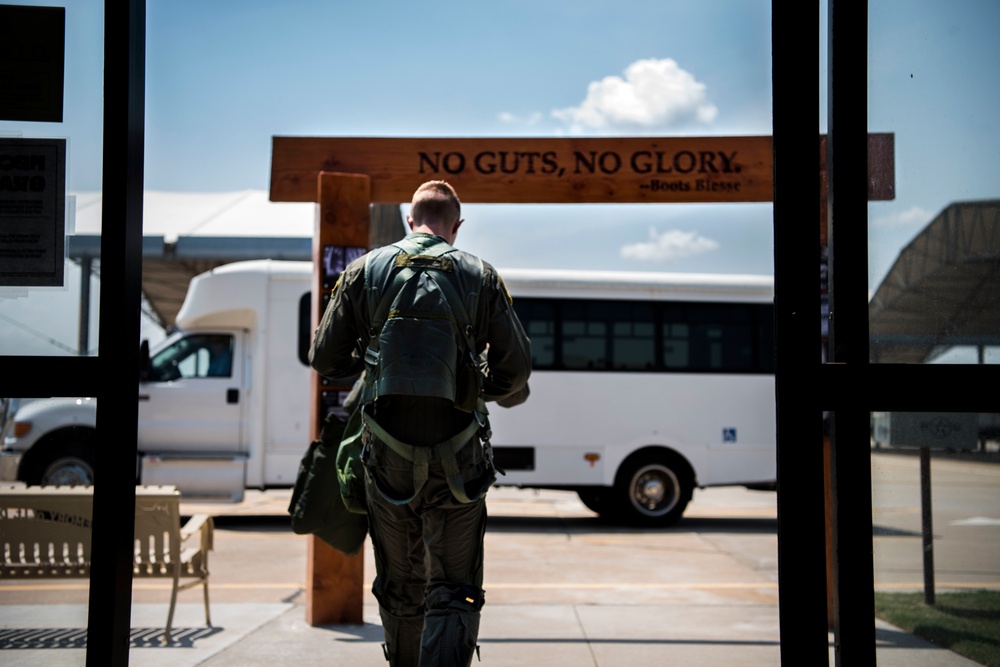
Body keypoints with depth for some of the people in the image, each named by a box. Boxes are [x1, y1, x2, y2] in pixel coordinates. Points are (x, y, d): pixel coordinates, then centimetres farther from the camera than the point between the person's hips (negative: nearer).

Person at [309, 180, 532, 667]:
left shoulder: (366, 270, 5)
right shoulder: (479, 276, 4)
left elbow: (324, 358, 6)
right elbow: (516, 366, 2)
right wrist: (502, 392, 25)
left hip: (387, 454, 2)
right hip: (455, 457, -1)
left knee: (398, 587, 17)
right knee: (455, 592, 2)